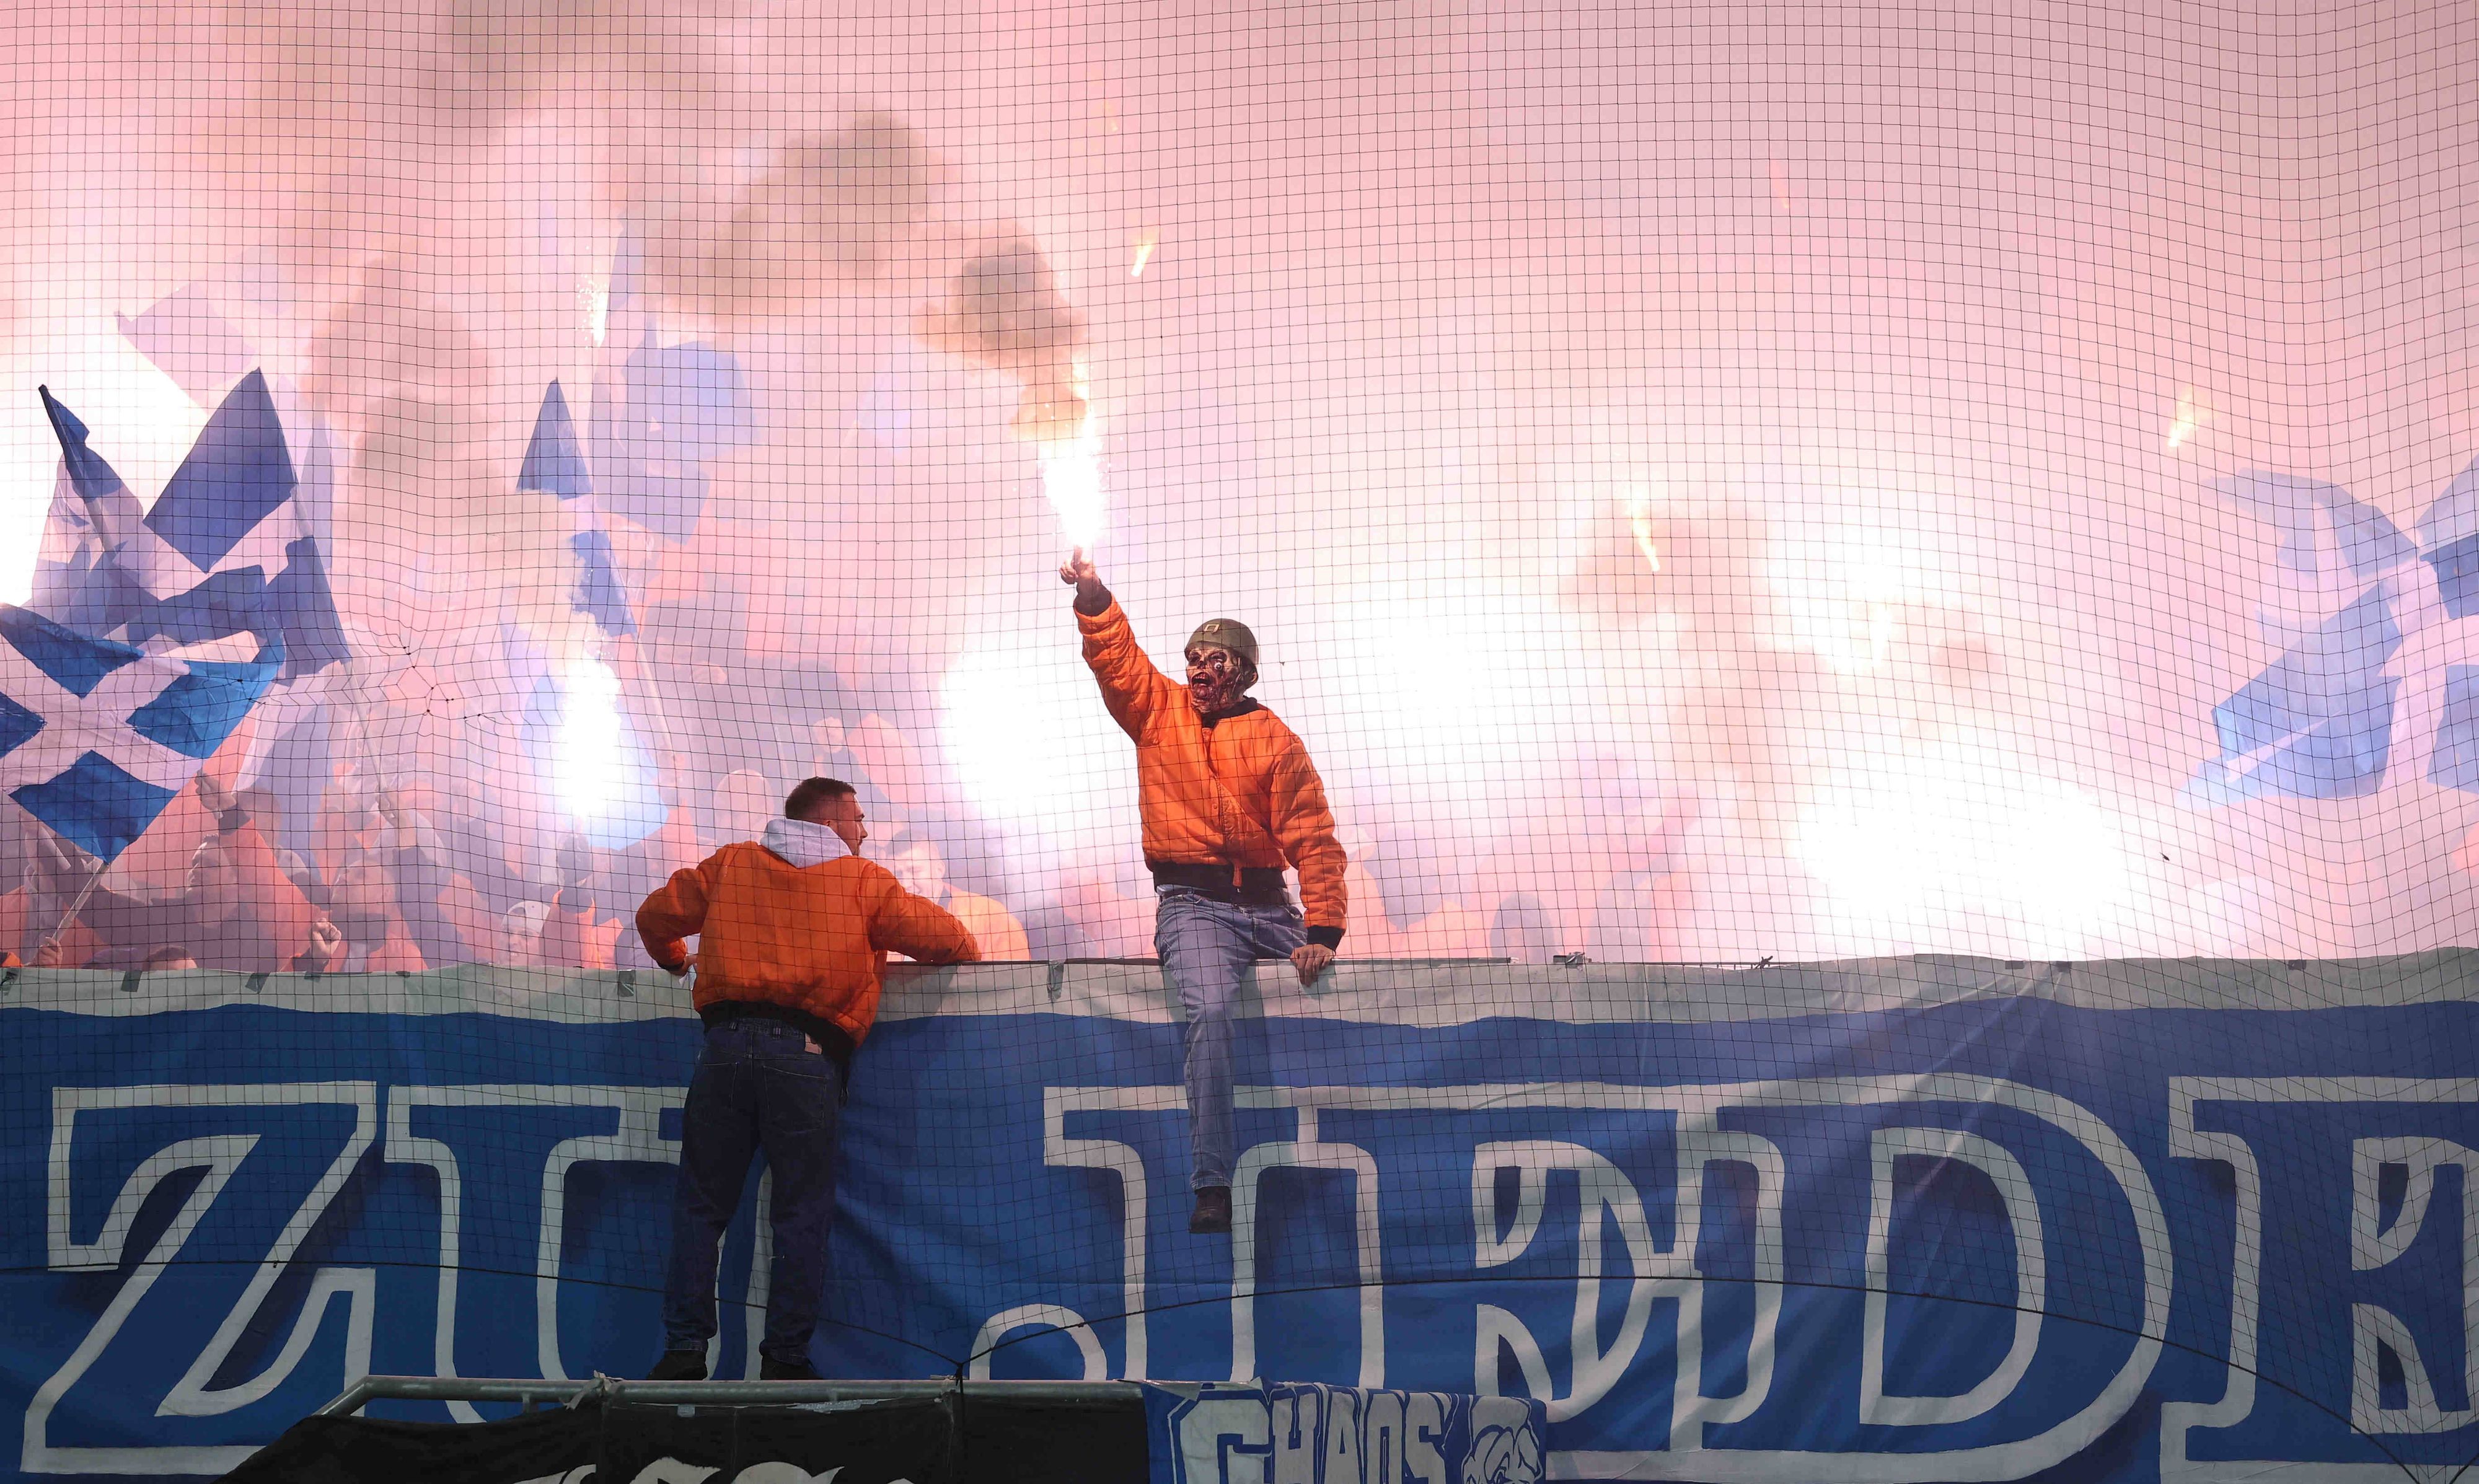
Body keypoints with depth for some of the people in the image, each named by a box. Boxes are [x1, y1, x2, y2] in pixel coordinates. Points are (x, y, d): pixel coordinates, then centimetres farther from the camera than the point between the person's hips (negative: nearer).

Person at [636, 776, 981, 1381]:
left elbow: (656, 914, 24)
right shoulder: (862, 881, 11)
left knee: (700, 1204, 8)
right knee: (802, 1212, 5)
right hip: (808, 1053, -2)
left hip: (727, 1043, 2)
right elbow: (943, 938, 7)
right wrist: (967, 954, 30)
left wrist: (674, 959, 45)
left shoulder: (732, 863, 19)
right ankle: (786, 1356, 1)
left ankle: (684, 1348, 2)